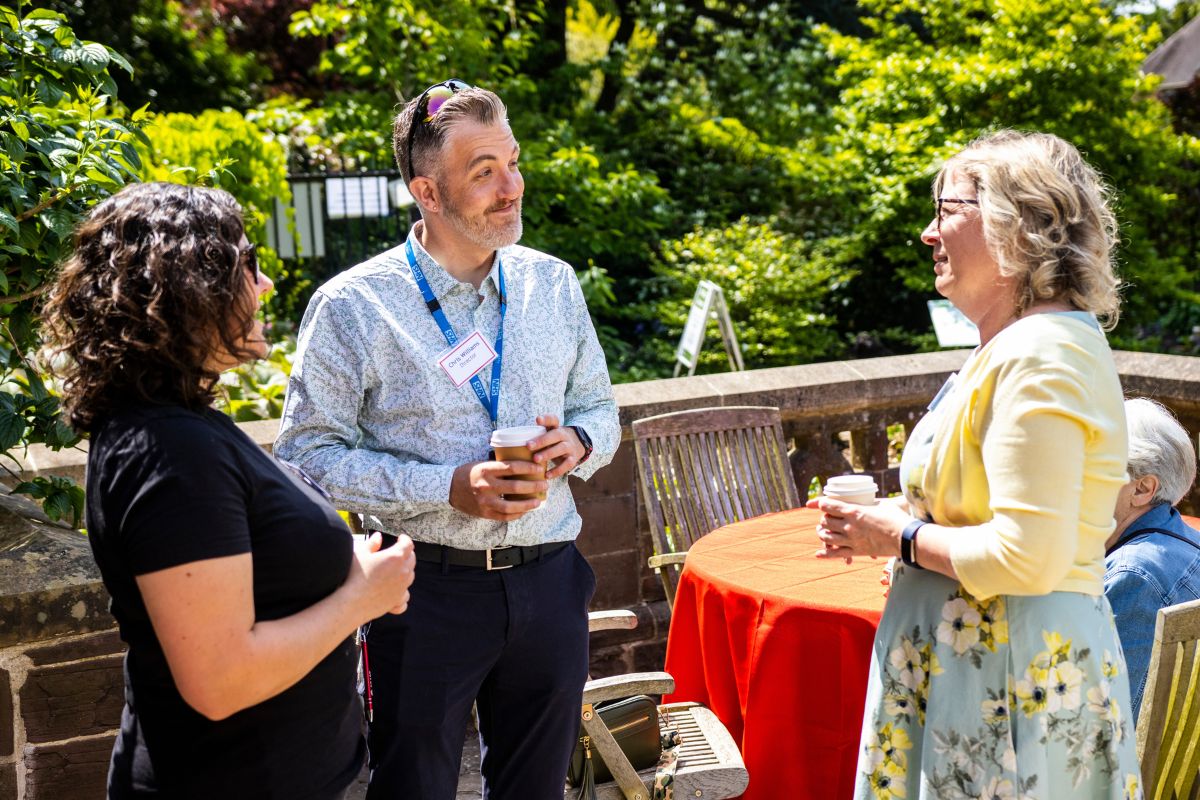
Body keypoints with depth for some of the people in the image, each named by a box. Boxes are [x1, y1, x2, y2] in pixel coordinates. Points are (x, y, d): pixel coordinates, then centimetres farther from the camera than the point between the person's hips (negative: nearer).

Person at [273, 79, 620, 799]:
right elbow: (308, 453, -11)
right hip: (427, 590, -4)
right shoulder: (354, 306, -10)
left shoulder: (553, 283, 5)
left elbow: (600, 408, 15)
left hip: (548, 582, 4)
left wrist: (578, 442, -10)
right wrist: (449, 488, -21)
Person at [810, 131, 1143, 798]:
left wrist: (900, 536, -13)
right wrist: (883, 521, 8)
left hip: (1016, 679, -10)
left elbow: (1027, 557, -26)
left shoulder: (1040, 359, -20)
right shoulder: (1012, 346, 14)